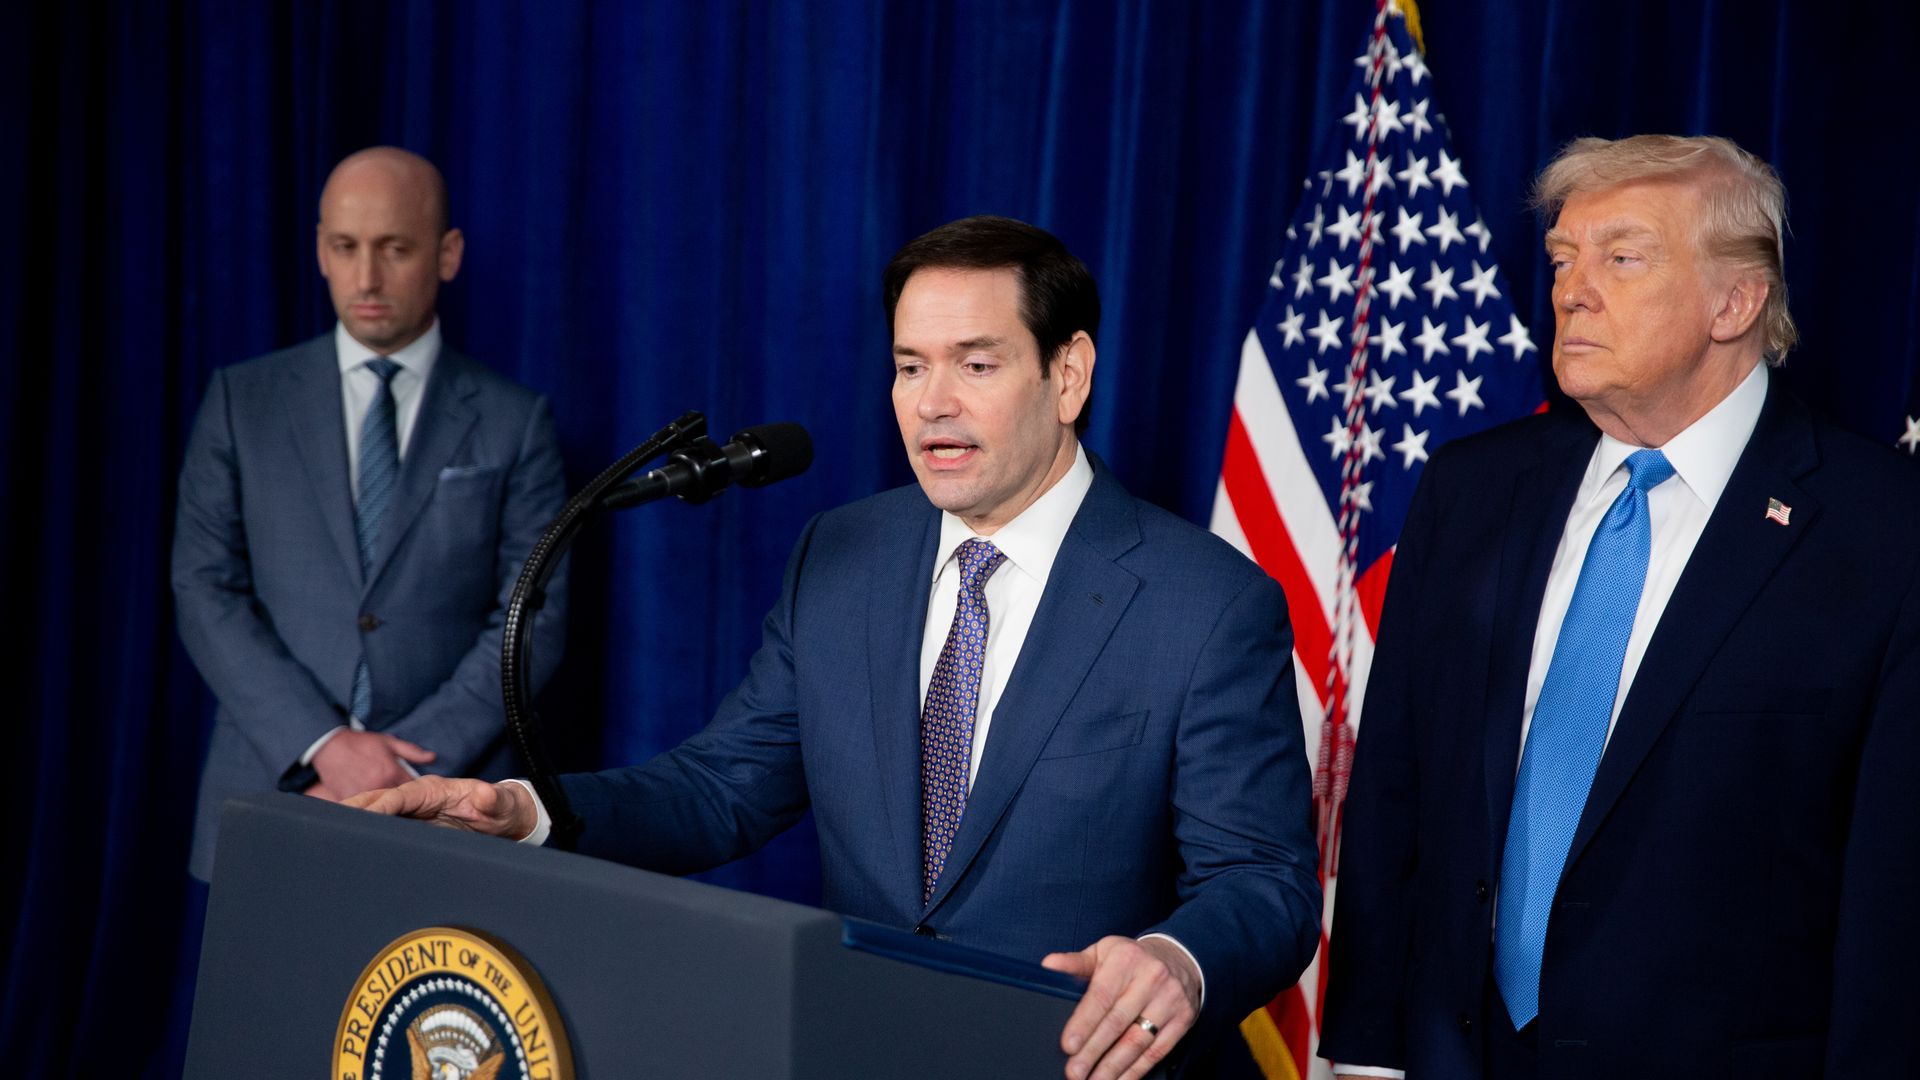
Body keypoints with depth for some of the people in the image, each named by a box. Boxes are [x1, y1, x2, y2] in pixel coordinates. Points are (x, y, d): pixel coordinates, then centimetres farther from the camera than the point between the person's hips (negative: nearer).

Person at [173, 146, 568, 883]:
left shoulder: (515, 424, 4)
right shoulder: (241, 402, 6)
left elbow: (532, 621, -2)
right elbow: (206, 592, 0)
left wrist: (412, 764, -14)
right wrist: (324, 745, -13)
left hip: (445, 807, -1)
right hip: (271, 798, 1)